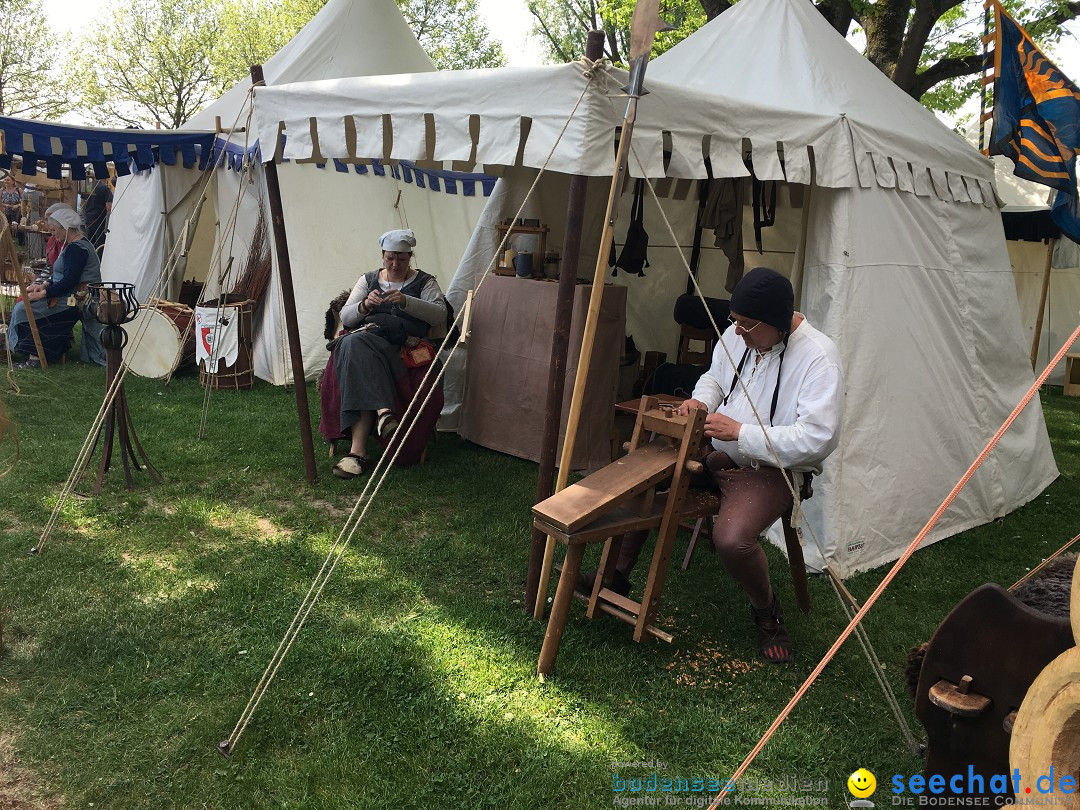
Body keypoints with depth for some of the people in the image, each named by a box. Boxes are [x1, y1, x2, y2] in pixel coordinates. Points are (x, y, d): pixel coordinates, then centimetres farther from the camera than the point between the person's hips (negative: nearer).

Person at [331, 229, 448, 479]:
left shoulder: (424, 282, 12)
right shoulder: (369, 279, 20)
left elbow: (440, 315, -6)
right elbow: (345, 318, 11)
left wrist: (406, 301, -20)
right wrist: (364, 305, -11)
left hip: (403, 349, -3)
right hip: (366, 343, 3)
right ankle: (383, 411, -48)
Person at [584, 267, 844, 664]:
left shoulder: (818, 358, -21)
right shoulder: (736, 334, 0)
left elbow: (816, 438, -28)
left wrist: (739, 432, -27)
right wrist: (700, 399, -4)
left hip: (771, 468, -7)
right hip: (716, 450, 7)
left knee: (732, 539, -32)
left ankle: (766, 610, 3)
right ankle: (618, 575, 13)